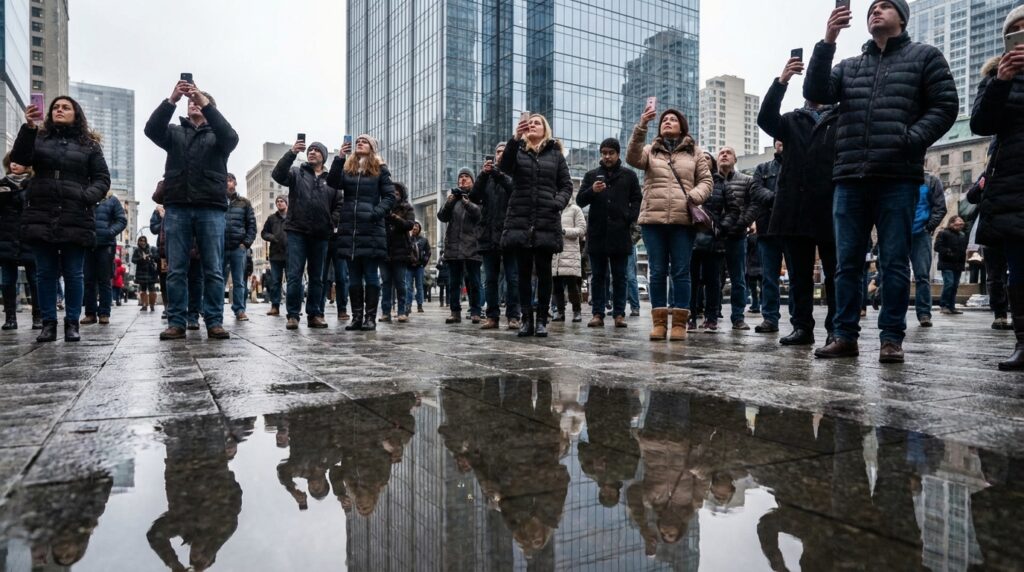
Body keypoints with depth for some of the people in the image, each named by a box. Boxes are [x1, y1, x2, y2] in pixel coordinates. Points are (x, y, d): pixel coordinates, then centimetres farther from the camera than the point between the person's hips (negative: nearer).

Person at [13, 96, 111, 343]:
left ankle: (72, 323, 9)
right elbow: (19, 158, -6)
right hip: (41, 217, 1)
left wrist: (88, 197, -12)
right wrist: (28, 128, -20)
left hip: (75, 220, -1)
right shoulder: (39, 137, 12)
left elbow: (102, 179, 7)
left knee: (73, 274, 2)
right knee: (46, 273, 5)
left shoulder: (89, 144, 10)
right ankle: (48, 323, 12)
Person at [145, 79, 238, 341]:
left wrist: (205, 103, -16)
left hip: (211, 209, -2)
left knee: (214, 270, -1)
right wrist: (171, 100, -13)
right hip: (177, 208, 2)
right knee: (176, 270, 1)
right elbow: (151, 129, -2)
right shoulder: (174, 133, 18)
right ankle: (176, 323, 6)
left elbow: (231, 136, -10)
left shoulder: (217, 136, 14)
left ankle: (214, 322, 3)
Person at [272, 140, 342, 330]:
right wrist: (292, 153, -22)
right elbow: (278, 174, -11)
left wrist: (333, 222, -3)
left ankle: (315, 314, 14)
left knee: (317, 277, 7)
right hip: (297, 231, -2)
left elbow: (339, 204, 13)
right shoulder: (297, 173, 8)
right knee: (294, 275, -4)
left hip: (321, 235, 2)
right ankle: (293, 315, 1)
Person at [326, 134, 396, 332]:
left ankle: (370, 317, 3)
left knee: (371, 276, -1)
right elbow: (333, 183, -4)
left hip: (371, 230, -3)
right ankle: (357, 317, 12)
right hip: (349, 229, 4)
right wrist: (339, 158, -13)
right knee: (354, 277, 6)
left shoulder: (380, 169, 6)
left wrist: (376, 212, -14)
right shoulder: (347, 168, 14)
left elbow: (390, 197, 1)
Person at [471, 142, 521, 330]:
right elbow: (474, 197, 1)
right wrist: (483, 174, -10)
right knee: (490, 279, 5)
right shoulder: (486, 176, 16)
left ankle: (513, 316, 2)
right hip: (489, 235, 3)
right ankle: (492, 316, 10)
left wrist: (497, 173, -20)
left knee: (513, 278, -2)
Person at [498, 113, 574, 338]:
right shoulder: (518, 151, 12)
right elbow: (504, 167, -10)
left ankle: (542, 320, 8)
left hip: (547, 222, 0)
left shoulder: (555, 154, 12)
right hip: (520, 220, 1)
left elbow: (567, 186, 8)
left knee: (543, 272, 2)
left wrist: (558, 203, -12)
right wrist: (515, 138, -23)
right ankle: (526, 319, 7)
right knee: (524, 272, 2)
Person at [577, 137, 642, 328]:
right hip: (597, 234, 1)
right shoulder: (591, 175, 11)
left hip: (620, 234, -1)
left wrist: (630, 218, -9)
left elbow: (637, 200, 8)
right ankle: (598, 314, 8)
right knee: (598, 276, 5)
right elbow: (579, 200, 4)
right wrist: (592, 191, -15)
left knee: (619, 277, 4)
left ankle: (619, 314, 9)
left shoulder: (629, 175, 9)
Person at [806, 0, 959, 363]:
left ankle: (892, 338, 5)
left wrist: (911, 141, -11)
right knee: (847, 262, 2)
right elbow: (815, 93, 3)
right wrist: (827, 42, -6)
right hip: (850, 179, 3)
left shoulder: (925, 57, 13)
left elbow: (945, 106, 5)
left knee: (894, 262, -2)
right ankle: (845, 336, 8)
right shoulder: (849, 67, 20)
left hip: (898, 178, -3)